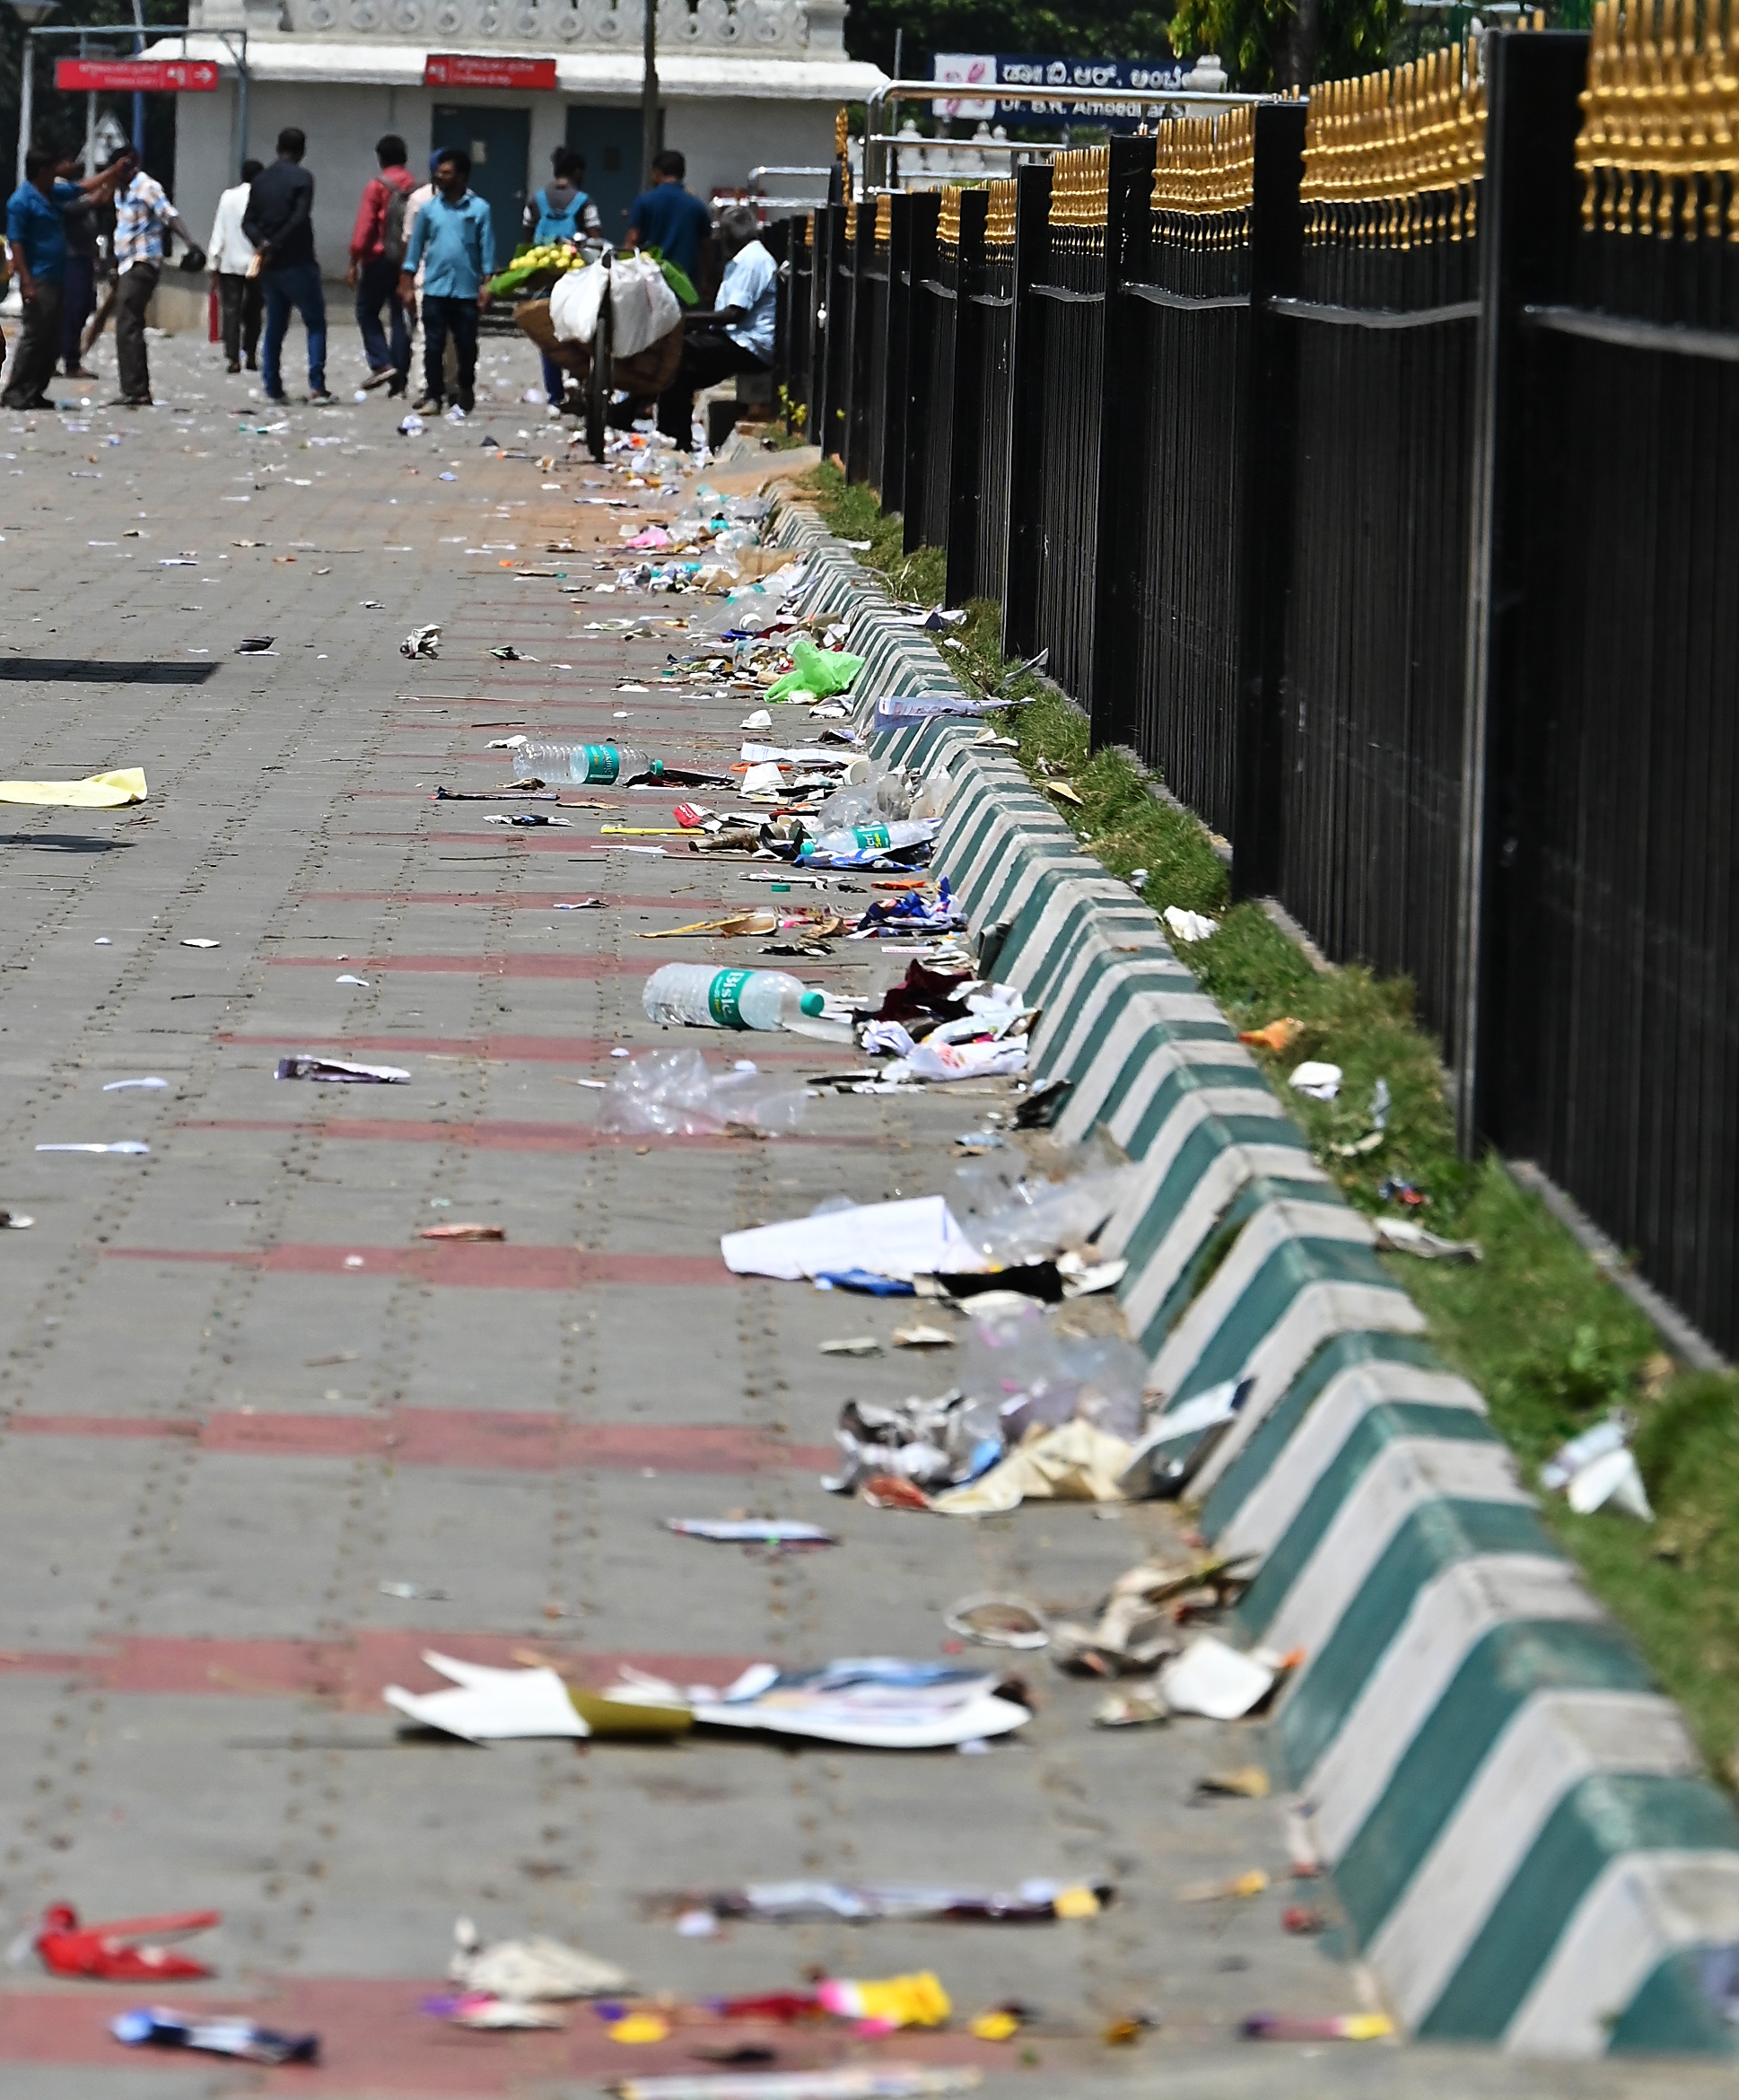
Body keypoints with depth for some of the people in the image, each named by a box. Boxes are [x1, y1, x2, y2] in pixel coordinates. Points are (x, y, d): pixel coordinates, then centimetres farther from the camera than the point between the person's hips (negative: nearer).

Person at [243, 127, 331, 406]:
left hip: (269, 267, 6)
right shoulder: (301, 178, -8)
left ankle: (273, 387, 10)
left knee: (275, 325, 14)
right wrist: (275, 245, -13)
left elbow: (249, 221, 5)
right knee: (315, 323, 1)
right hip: (297, 264, -6)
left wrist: (263, 242, -10)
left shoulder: (260, 181, 11)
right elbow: (299, 219, -19)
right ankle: (317, 387, -9)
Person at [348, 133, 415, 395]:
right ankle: (400, 378, 5)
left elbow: (364, 227, -10)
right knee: (401, 317, 7)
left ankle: (381, 364, -10)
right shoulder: (415, 188, 5)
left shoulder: (377, 186, -7)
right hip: (408, 262, 4)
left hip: (380, 258, -4)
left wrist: (354, 263, -5)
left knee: (367, 312, 7)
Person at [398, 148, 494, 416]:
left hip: (467, 290, -1)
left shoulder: (479, 209, -1)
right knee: (434, 345, -1)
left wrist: (486, 285, -6)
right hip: (434, 289, 1)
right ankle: (433, 394, 4)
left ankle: (466, 389, 27)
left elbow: (487, 249, -1)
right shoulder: (429, 208, 4)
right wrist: (407, 283, 4)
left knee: (466, 345, 8)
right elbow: (416, 245, 8)